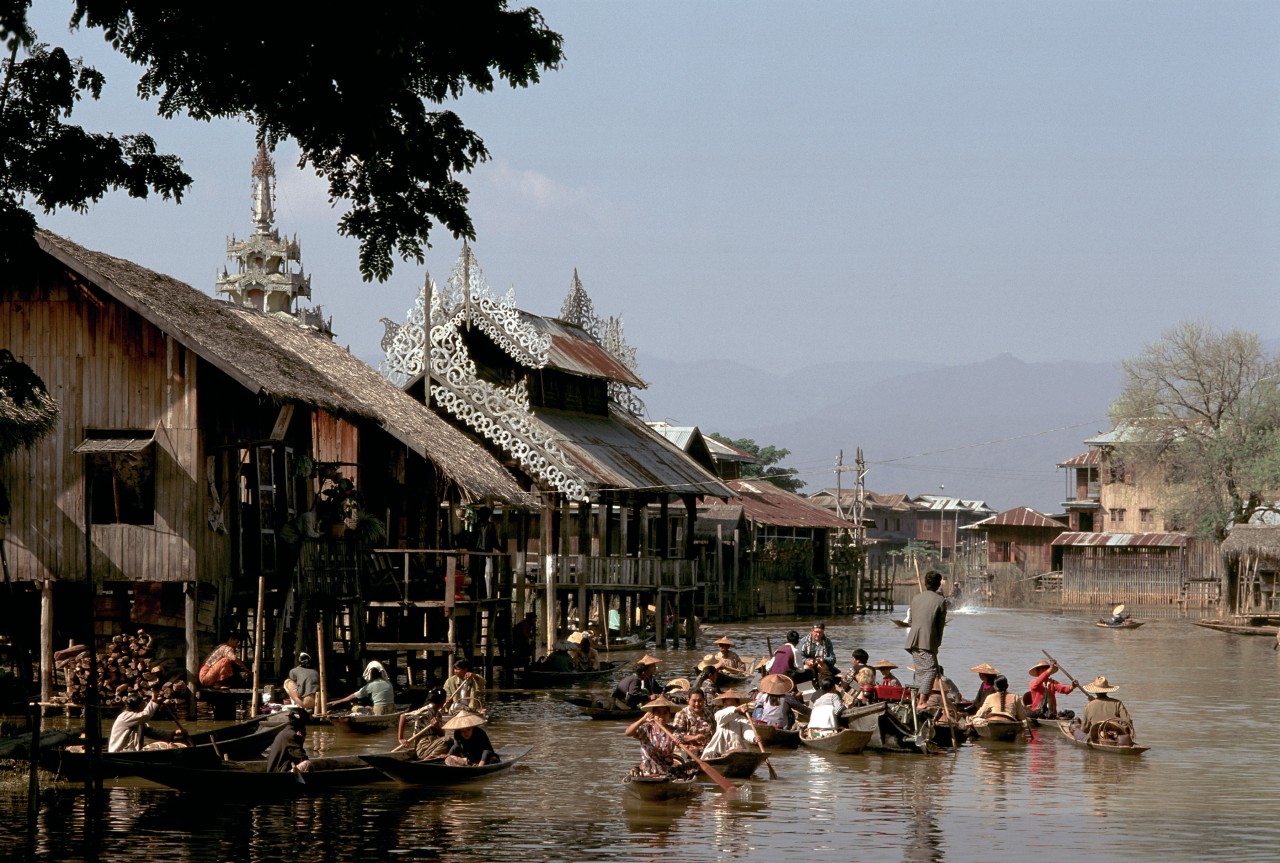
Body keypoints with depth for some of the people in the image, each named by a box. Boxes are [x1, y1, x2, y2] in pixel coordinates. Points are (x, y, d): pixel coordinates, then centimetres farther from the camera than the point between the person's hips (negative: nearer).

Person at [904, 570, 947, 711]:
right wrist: (938, 642, 14)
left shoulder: (916, 598, 15)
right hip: (928, 641, -6)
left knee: (920, 670, 17)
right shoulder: (940, 600, -3)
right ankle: (922, 701, -18)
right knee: (930, 669, -6)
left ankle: (918, 700, 20)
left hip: (913, 640, 6)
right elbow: (941, 624, 1)